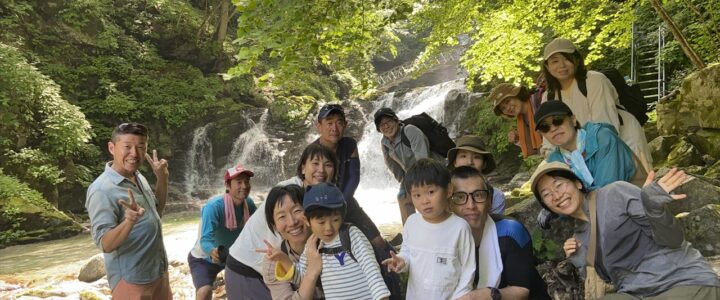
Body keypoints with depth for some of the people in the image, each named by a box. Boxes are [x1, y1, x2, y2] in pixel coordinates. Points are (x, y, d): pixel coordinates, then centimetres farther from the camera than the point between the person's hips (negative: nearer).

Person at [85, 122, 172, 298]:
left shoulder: (139, 178, 3)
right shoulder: (102, 190, -21)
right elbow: (105, 244, -24)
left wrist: (162, 179, 3)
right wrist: (130, 220, -42)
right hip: (131, 280, -8)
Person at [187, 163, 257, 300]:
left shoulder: (248, 203, -16)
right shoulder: (214, 206, -34)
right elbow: (206, 239, -42)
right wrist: (213, 252, -61)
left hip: (233, 255, 6)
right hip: (205, 258, -6)